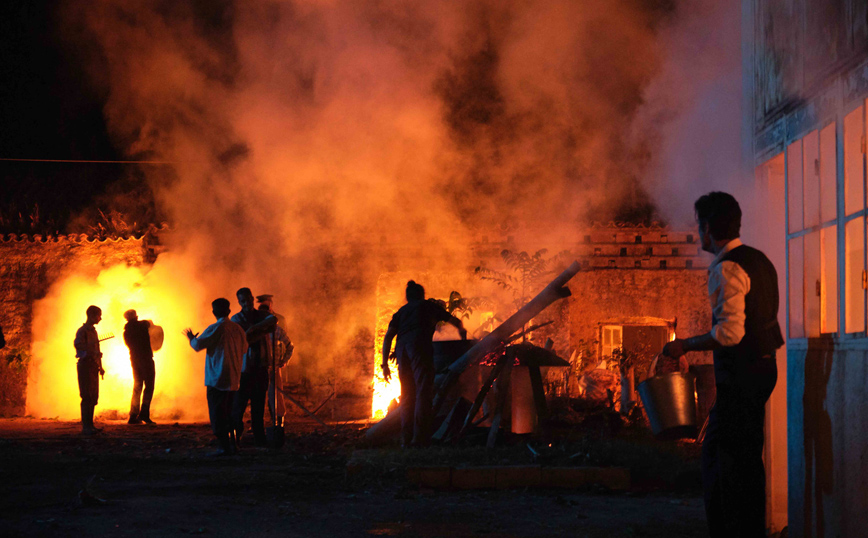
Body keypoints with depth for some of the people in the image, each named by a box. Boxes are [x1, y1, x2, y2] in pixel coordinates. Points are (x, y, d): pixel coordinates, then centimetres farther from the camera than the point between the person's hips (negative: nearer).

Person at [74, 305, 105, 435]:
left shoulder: (93, 331, 19)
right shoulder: (82, 330, -7)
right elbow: (78, 344, -25)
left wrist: (100, 367, 17)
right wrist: (93, 351, -29)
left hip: (93, 366, 9)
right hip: (85, 365, -9)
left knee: (93, 396, 8)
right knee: (87, 396, -11)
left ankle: (90, 425, 12)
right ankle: (86, 426, -11)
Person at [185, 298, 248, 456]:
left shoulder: (214, 329, -13)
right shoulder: (238, 329, 6)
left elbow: (198, 345, -9)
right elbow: (244, 350, 18)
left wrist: (191, 339, 13)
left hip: (217, 378, -7)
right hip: (233, 378, 7)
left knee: (217, 413, -3)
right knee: (229, 412, 16)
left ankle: (224, 446, -7)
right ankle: (232, 444, 17)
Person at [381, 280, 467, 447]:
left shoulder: (400, 312, 29)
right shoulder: (428, 306, 23)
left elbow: (388, 336, 15)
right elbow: (456, 321, 35)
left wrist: (385, 363, 13)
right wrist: (462, 332, 57)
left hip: (401, 348, 4)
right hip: (420, 345, -4)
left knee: (407, 394, 8)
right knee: (424, 391, -10)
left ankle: (406, 438, 1)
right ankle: (420, 437, -21)